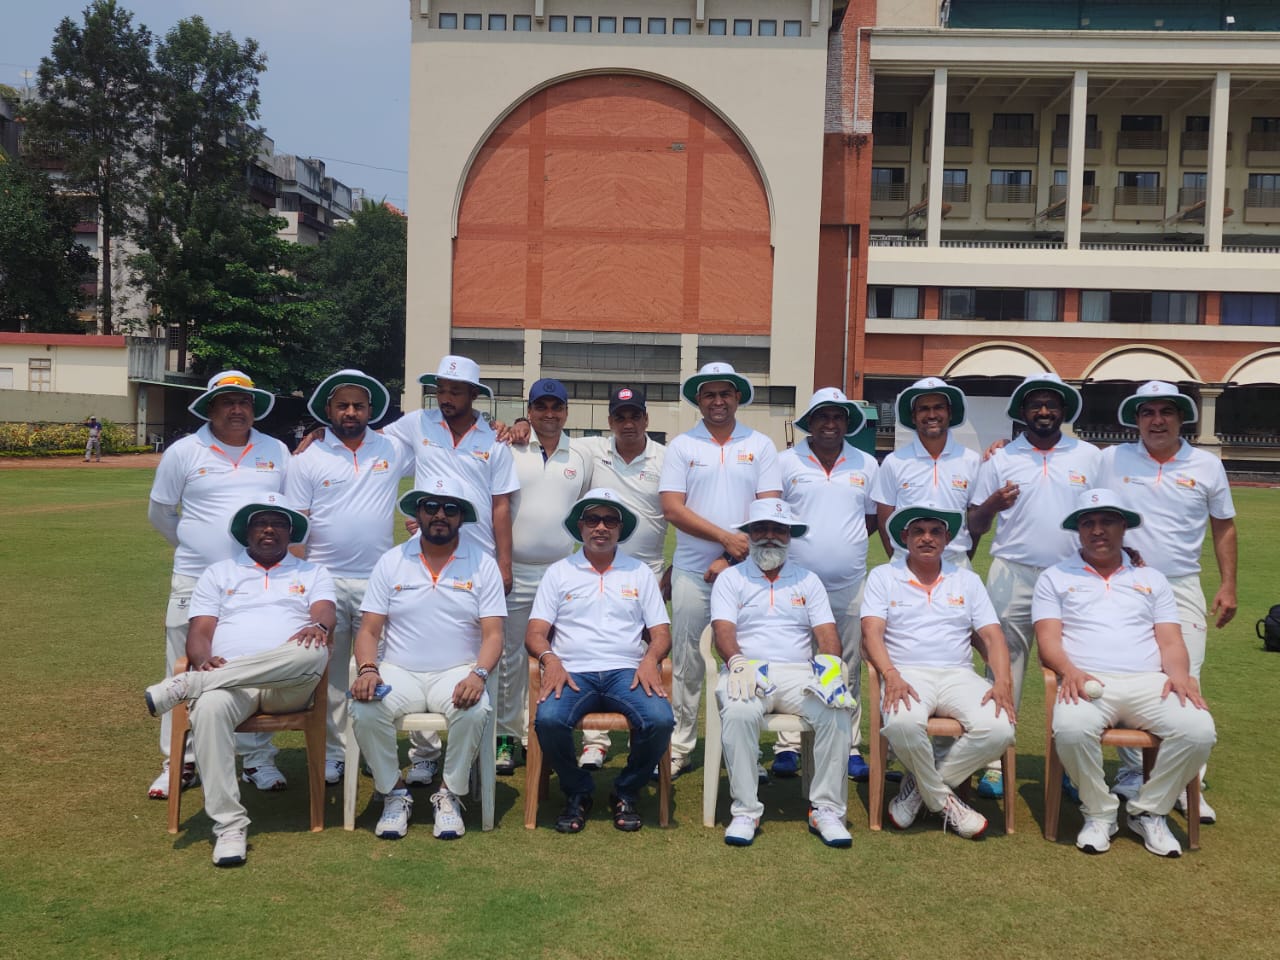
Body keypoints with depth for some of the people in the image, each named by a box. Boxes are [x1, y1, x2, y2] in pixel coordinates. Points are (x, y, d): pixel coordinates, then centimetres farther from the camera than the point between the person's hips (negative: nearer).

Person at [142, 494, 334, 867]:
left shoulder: (313, 573, 22)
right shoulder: (219, 574, 24)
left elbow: (325, 614, 2)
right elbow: (199, 632, 12)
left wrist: (319, 626, -25)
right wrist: (204, 660, -12)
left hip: (289, 685, -1)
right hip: (225, 678, 1)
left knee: (312, 651, -37)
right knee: (209, 707, -37)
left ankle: (184, 686, -31)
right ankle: (229, 826, -31)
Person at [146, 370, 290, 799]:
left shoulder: (276, 452, 6)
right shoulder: (184, 452, 0)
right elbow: (159, 512, 8)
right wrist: (196, 547, 5)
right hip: (196, 582, -1)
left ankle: (258, 759, 18)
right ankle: (179, 763, 15)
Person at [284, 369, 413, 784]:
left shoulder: (393, 451, 4)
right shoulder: (308, 460, 2)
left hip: (379, 580, 1)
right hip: (326, 579, -1)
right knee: (330, 670, 6)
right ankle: (332, 751, 17)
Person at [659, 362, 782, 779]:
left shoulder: (760, 445, 7)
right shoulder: (681, 446, 5)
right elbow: (672, 509, -5)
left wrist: (732, 560, -10)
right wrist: (727, 538, -13)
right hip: (692, 572, 0)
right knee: (687, 663, 4)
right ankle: (679, 747, 13)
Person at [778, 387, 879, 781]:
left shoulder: (866, 465, 8)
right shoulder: (785, 462, 2)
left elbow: (874, 516, 15)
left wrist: (847, 542, 2)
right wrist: (792, 544, -5)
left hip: (850, 585, 2)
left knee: (849, 669, 7)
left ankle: (850, 748, 15)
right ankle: (787, 746, 10)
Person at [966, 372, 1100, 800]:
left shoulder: (1089, 457, 9)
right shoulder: (1000, 459, 6)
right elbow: (974, 525, 5)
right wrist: (993, 503, -16)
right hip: (1013, 576, -1)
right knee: (1004, 667, 0)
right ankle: (996, 761, 6)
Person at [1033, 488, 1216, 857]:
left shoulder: (1151, 579, 25)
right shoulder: (1055, 578, 17)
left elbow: (1171, 641, 15)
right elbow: (1048, 640, 4)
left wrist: (1179, 674, -8)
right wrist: (1069, 670, -17)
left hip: (1148, 682, 3)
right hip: (1086, 683, -2)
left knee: (1198, 730, -27)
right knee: (1071, 729, -36)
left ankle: (1148, 812, -4)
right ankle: (1099, 814, -9)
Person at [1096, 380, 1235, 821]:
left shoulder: (1207, 465, 5)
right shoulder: (1110, 460, 2)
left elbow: (1223, 526, 12)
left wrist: (1228, 585, 8)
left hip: (1181, 590, 0)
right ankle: (1133, 780, 16)